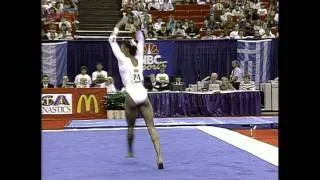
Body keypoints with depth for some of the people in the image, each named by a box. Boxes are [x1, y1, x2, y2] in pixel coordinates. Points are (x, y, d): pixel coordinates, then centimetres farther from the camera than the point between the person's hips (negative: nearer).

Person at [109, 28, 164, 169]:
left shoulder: (123, 60, 1)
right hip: (143, 95, 4)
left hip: (132, 96, -3)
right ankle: (159, 156, -17)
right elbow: (141, 42, 27)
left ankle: (130, 151, 35)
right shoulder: (139, 59, 13)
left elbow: (112, 42, 9)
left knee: (131, 126, 18)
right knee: (151, 127, -6)